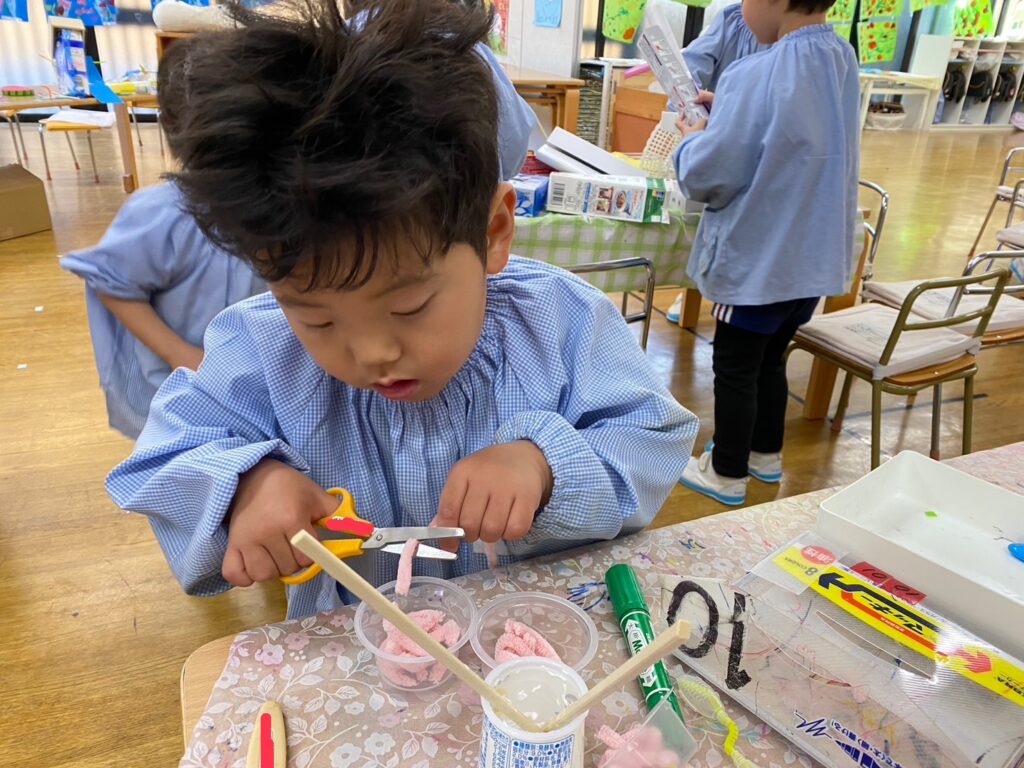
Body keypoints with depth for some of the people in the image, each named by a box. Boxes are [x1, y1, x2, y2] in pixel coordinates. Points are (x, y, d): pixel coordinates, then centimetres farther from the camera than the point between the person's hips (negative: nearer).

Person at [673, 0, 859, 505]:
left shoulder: (757, 76, -24)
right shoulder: (843, 59, 3)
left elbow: (707, 177, -20)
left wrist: (693, 138, 0)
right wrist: (727, 113, 9)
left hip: (757, 259, -8)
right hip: (816, 256, 8)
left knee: (735, 369, 9)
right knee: (770, 359, 22)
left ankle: (727, 474, 24)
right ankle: (766, 454, 38)